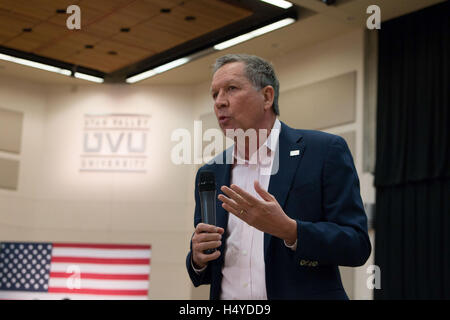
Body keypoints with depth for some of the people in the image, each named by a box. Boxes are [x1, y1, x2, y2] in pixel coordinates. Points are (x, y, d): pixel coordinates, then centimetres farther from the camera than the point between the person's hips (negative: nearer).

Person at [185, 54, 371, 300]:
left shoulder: (324, 151, -5)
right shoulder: (210, 174, 8)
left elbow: (357, 246, -10)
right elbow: (203, 274, 13)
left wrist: (287, 229, -23)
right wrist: (199, 259, -9)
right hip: (228, 304, 4)